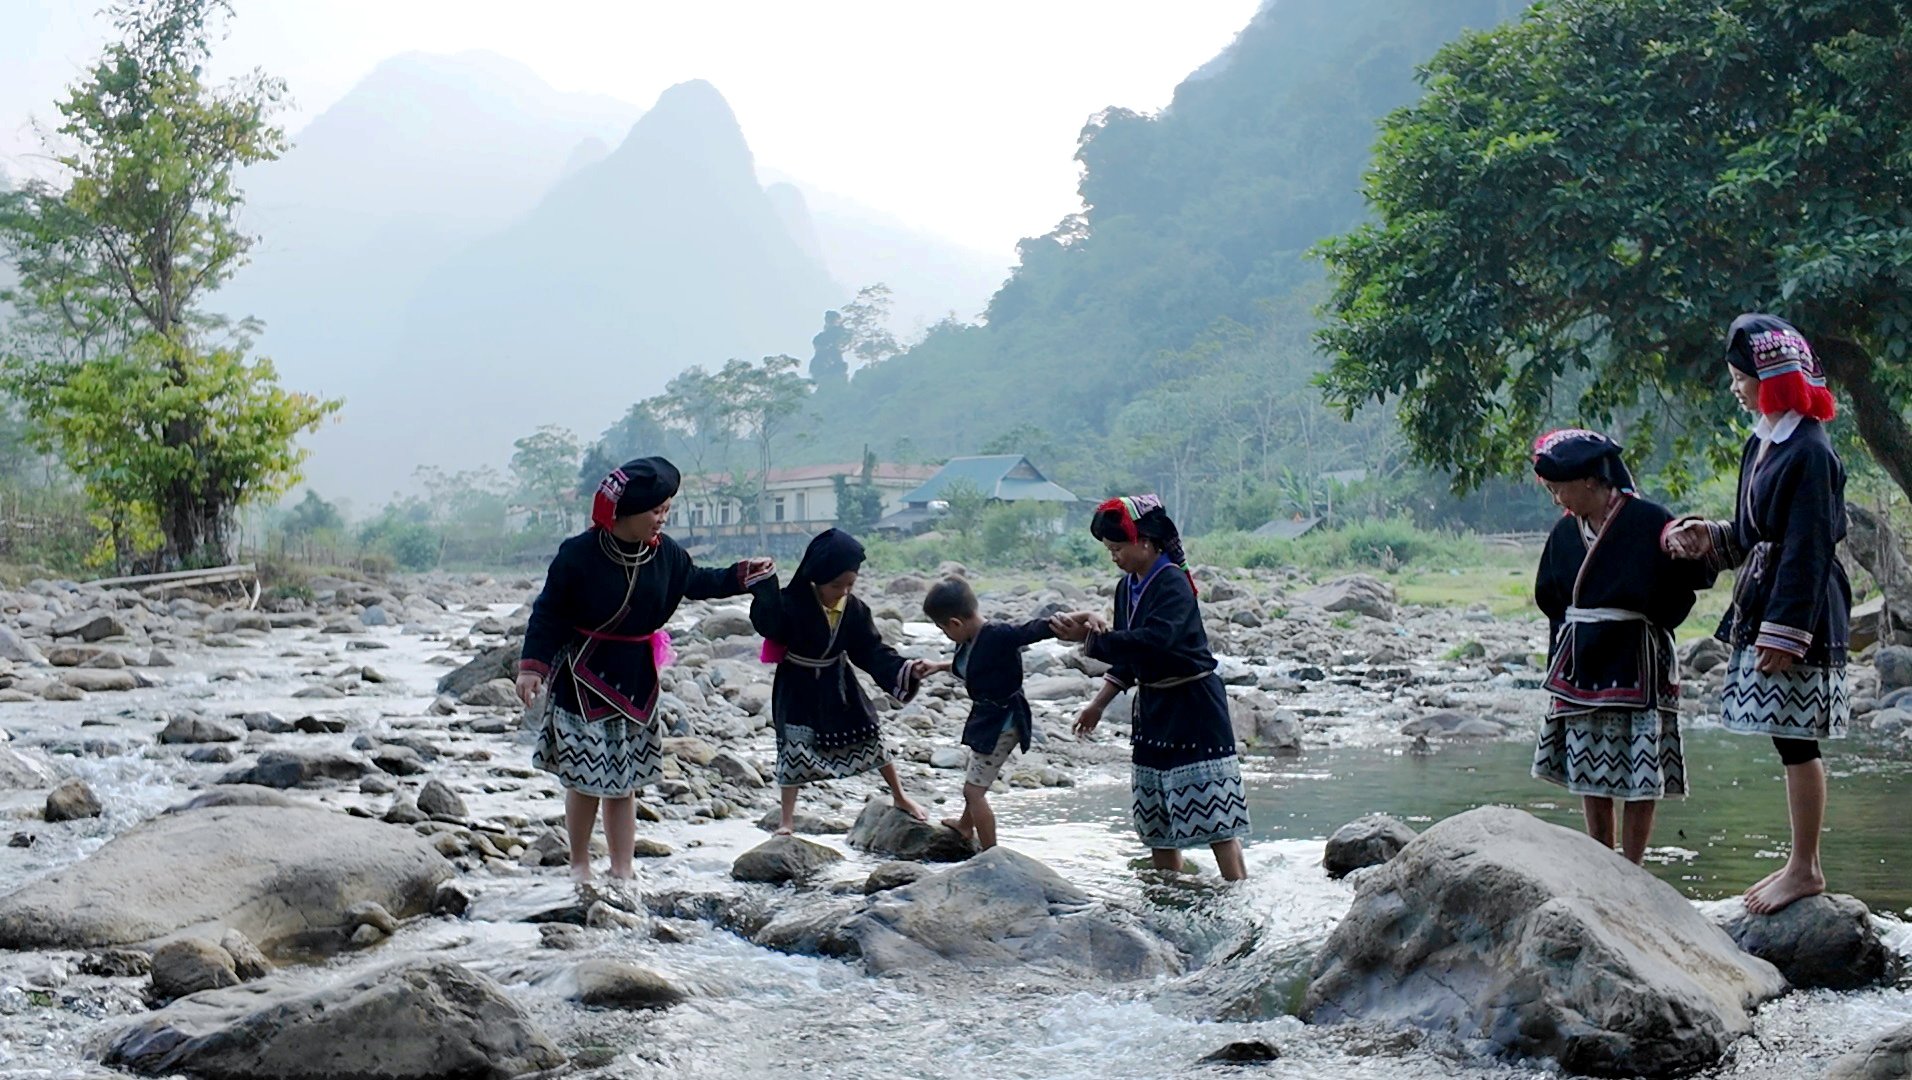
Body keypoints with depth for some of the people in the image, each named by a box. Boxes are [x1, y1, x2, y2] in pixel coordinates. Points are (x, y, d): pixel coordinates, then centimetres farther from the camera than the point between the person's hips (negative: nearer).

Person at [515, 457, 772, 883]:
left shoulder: (664, 553, 0)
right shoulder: (578, 554, -15)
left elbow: (696, 581, 19)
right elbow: (548, 612, -10)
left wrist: (742, 575, 11)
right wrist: (532, 665, -15)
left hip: (636, 678, 5)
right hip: (583, 678, -4)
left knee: (625, 781, 8)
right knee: (584, 778, -2)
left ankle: (621, 870, 16)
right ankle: (579, 865, 16)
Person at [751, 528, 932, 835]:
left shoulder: (855, 609, -11)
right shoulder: (793, 602, -24)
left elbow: (873, 652, -8)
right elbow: (768, 625, -40)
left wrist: (906, 670, -23)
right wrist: (764, 588, -55)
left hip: (837, 684, 4)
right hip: (798, 686, -4)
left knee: (871, 737, 10)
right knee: (795, 746, -6)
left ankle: (900, 796, 31)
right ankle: (787, 818, 10)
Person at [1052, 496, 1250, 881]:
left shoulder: (1173, 583, -17)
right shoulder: (1127, 588, 10)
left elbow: (1155, 639, -34)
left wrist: (1093, 638, -34)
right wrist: (1099, 704, 14)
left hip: (1193, 708, -9)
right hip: (1153, 707, 9)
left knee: (1213, 813, -10)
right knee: (1154, 818, 10)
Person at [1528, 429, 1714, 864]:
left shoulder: (1648, 522, -10)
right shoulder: (1565, 532, 9)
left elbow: (1696, 574, -8)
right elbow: (1549, 597, 21)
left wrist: (1651, 617, -6)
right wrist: (1565, 641, 10)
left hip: (1635, 662, -6)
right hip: (1580, 664, 6)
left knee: (1640, 774, -4)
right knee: (1588, 775, 7)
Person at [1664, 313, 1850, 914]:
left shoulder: (1809, 453, -16)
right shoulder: (1760, 445, 13)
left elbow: (1807, 552, -18)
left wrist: (1783, 632, -18)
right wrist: (1704, 537, 6)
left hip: (1799, 613, -9)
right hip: (1760, 605, 9)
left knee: (1797, 740, -3)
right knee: (1788, 740, 13)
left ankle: (1806, 870, 6)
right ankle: (1800, 862, 21)